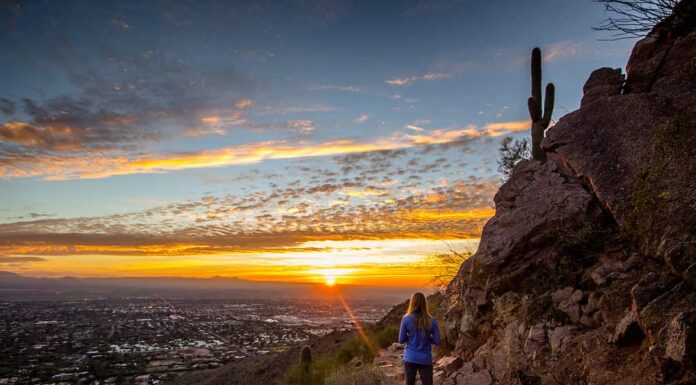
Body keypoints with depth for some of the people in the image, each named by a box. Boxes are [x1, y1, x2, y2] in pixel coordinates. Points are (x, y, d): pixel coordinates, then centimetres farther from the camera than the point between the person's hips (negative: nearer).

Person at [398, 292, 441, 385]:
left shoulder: (406, 319, -10)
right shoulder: (432, 321, -7)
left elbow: (401, 340, -4)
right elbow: (437, 341, -4)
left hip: (410, 358, 0)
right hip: (426, 359, 0)